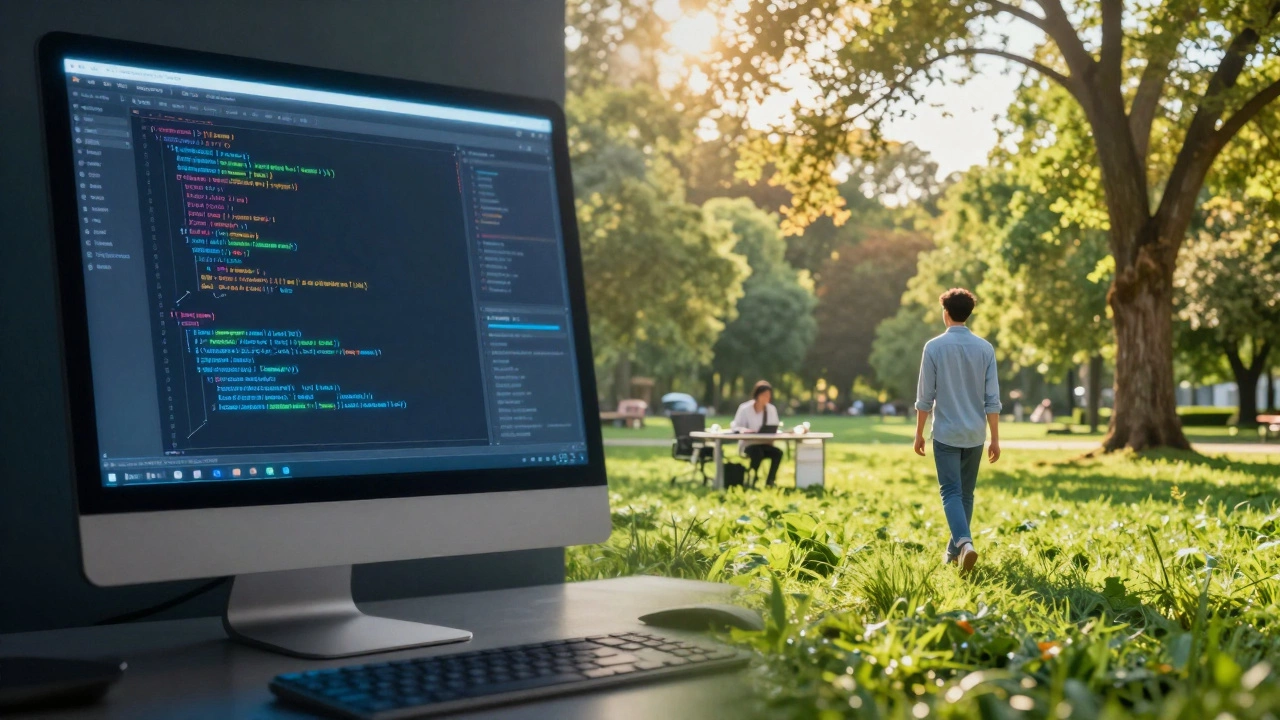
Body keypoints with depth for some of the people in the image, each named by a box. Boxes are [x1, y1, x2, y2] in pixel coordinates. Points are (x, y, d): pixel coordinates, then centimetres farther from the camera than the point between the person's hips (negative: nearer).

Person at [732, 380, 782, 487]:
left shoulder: (772, 409, 8)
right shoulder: (745, 409, -4)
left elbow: (775, 429, 10)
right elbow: (734, 427, -5)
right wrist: (744, 430, -28)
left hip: (765, 444, 4)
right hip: (749, 444, -4)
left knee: (778, 453, -28)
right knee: (758, 453, -37)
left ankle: (770, 482, -22)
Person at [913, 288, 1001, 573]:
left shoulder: (934, 347, -6)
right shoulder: (985, 348, 1)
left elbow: (925, 396, -4)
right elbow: (992, 399, 0)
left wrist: (919, 432, 6)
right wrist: (995, 438, 6)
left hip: (946, 433, -3)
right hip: (975, 435, 3)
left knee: (951, 493, -5)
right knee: (966, 494, 15)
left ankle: (964, 542, -27)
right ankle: (955, 549, 22)